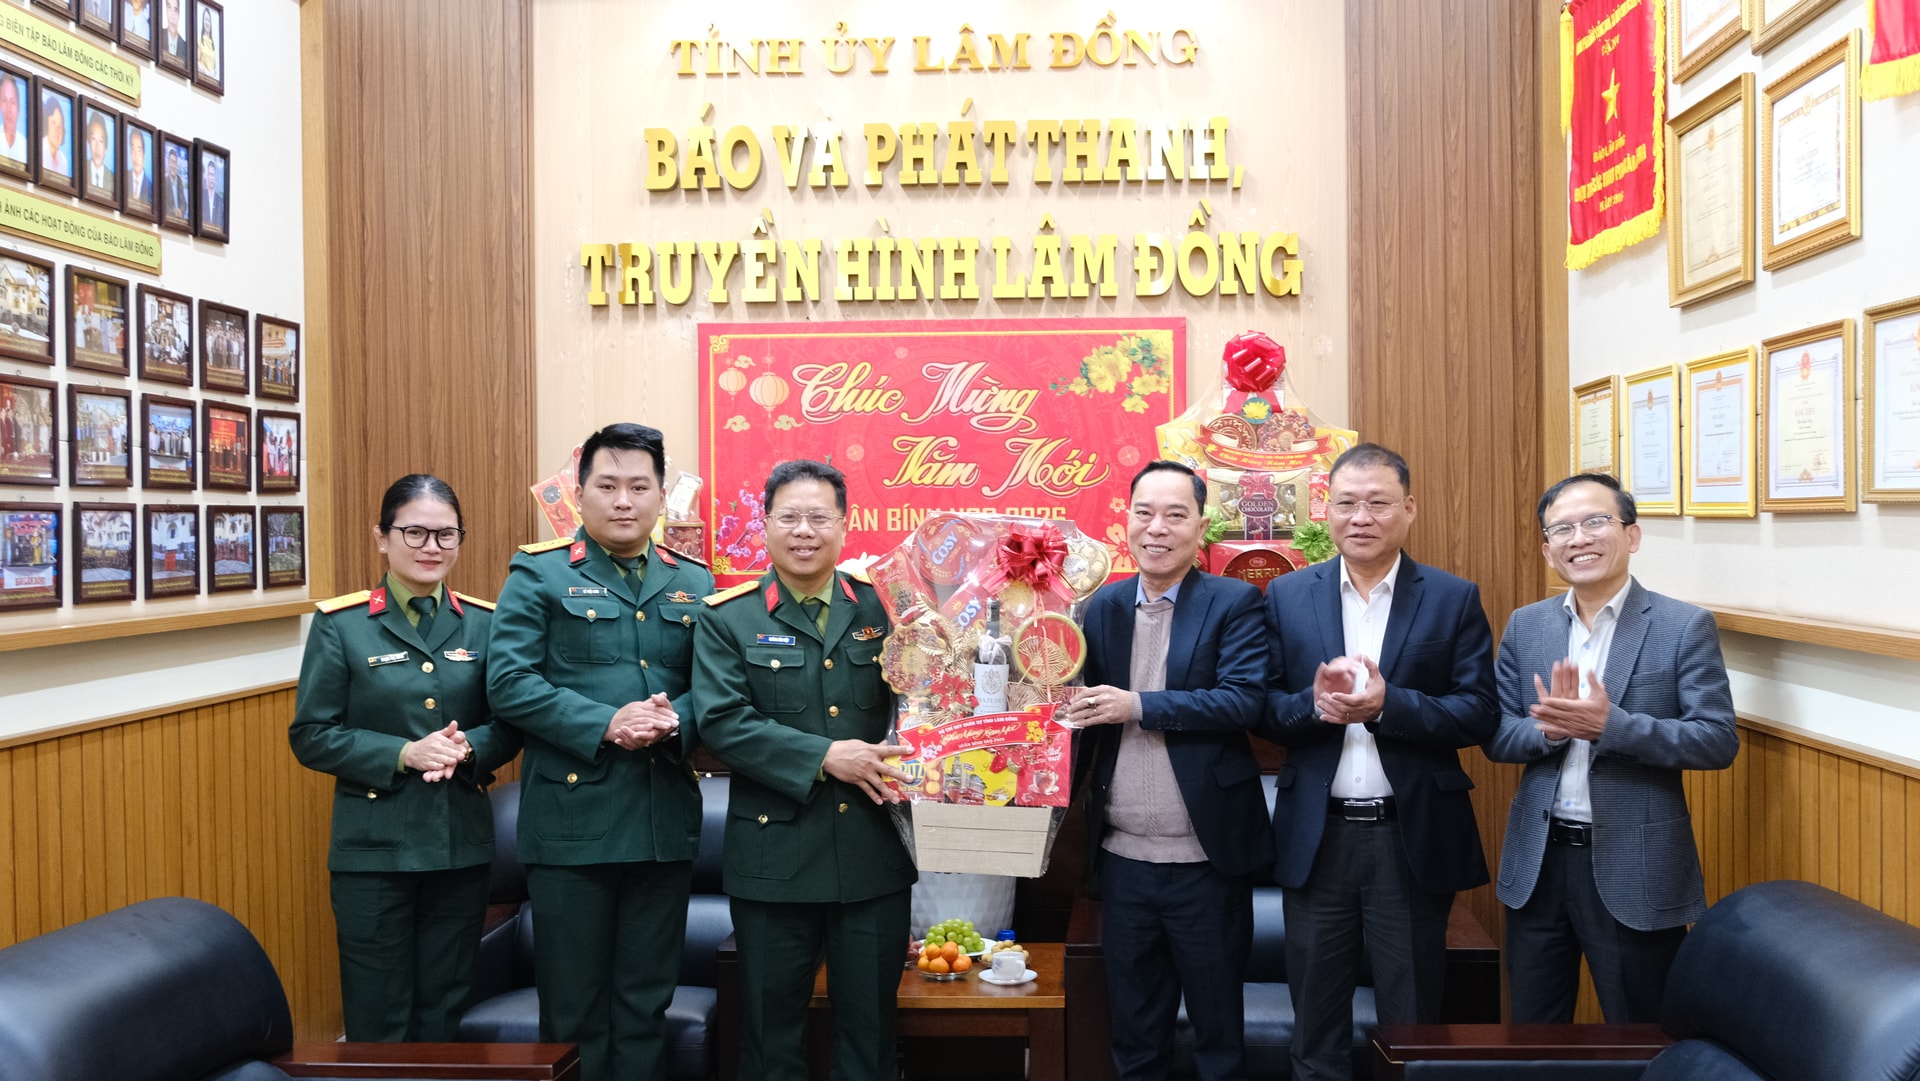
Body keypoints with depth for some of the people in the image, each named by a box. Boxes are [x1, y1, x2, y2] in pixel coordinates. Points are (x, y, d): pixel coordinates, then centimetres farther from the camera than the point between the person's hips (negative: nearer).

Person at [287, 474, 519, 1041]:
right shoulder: (341, 624, -4)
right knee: (378, 1019, 8)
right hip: (373, 847, -2)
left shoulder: (483, 623, 3)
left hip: (462, 845, 3)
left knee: (444, 1011, 14)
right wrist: (404, 754, -18)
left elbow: (509, 724, 7)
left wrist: (468, 748, -15)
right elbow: (311, 735, -5)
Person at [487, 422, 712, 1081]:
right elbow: (509, 683, -10)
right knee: (574, 1005, 9)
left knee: (646, 1001, 15)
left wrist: (673, 720, -16)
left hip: (665, 822, 3)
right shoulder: (539, 575, -1)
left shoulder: (693, 583, 9)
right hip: (572, 819, -3)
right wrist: (606, 725, -19)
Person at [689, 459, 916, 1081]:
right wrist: (823, 756, -18)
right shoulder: (727, 617, -1)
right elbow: (720, 721, -11)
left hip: (875, 855, 2)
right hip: (774, 857, -1)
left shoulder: (883, 606, 4)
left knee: (871, 1025, 14)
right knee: (772, 1027, 13)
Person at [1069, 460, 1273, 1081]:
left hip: (1207, 859, -3)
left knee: (1217, 1025, 13)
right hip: (1122, 857, 4)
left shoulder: (1234, 604, -5)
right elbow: (1085, 709, 8)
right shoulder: (1103, 606, 6)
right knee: (1132, 1031, 18)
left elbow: (1245, 700, -18)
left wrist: (1138, 707, -22)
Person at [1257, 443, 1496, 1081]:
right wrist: (1314, 703, -20)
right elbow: (1261, 711, 1)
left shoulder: (1455, 599, 0)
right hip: (1315, 837, 2)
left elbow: (1479, 714, -7)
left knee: (1411, 1019, 12)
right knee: (1316, 1019, 14)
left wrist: (1387, 704, -21)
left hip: (1413, 837, -1)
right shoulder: (1287, 596, 4)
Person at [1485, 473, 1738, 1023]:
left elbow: (1718, 741, -13)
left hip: (1633, 870, -3)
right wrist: (1550, 728, -18)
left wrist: (1609, 724, -25)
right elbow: (1496, 736, 3)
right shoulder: (1525, 626, 4)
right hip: (1536, 862, 4)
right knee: (1532, 1023, 17)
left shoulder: (1685, 626, -7)